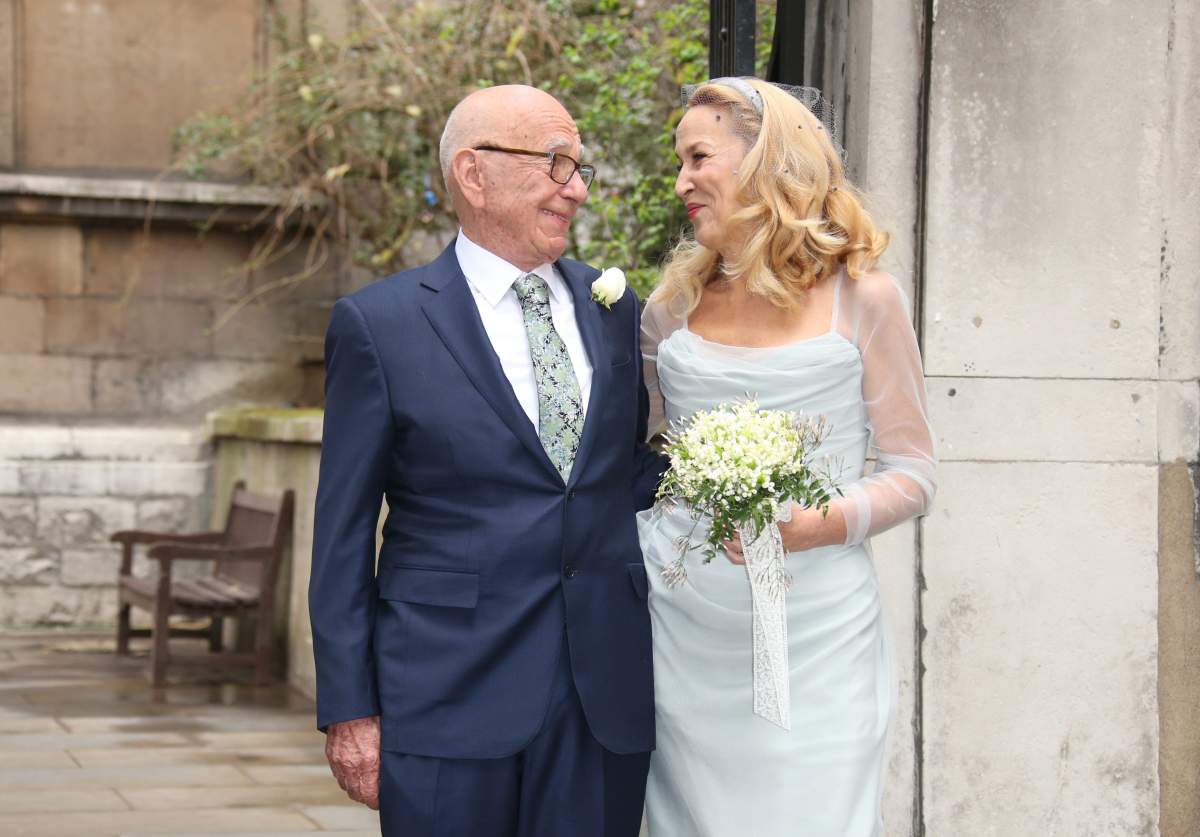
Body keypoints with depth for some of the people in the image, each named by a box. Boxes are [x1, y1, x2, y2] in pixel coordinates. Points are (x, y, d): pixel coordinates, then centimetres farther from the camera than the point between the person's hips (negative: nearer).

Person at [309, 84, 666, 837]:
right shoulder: (379, 323, -1)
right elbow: (343, 536, -1)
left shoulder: (616, 311, 11)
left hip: (606, 697, 4)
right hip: (451, 702, -3)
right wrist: (348, 710, -4)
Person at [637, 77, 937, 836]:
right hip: (684, 628, 3)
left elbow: (913, 474, 0)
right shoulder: (675, 304, 9)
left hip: (818, 628, -3)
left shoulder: (862, 299, -1)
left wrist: (822, 524, -15)